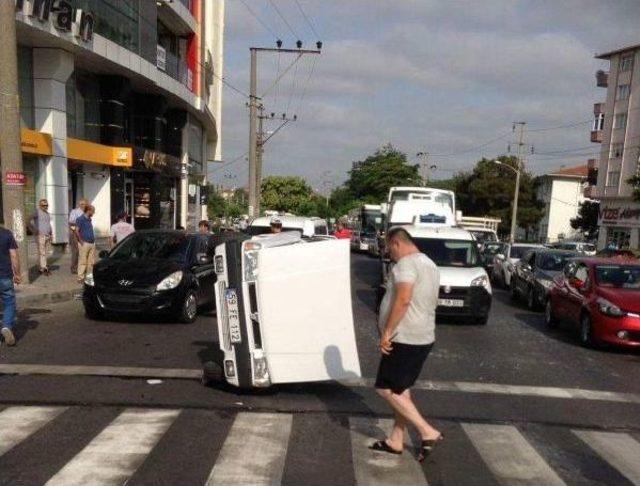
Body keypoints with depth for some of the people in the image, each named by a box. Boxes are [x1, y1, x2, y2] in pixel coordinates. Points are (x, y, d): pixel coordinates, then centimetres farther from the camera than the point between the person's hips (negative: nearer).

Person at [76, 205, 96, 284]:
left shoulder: (89, 220, 15)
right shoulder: (80, 219, -10)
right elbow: (77, 231, -13)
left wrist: (93, 239, 13)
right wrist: (81, 241, -15)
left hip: (92, 243, 8)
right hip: (85, 244, -8)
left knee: (91, 261, 11)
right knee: (83, 261, -5)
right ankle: (80, 277, 0)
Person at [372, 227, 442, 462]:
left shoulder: (407, 263, -16)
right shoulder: (429, 264, 16)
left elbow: (403, 300, -27)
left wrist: (387, 332, -22)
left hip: (405, 338, -10)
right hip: (423, 337, 10)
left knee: (386, 389, -2)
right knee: (401, 389, 16)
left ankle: (428, 432, -1)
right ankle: (395, 440, 23)